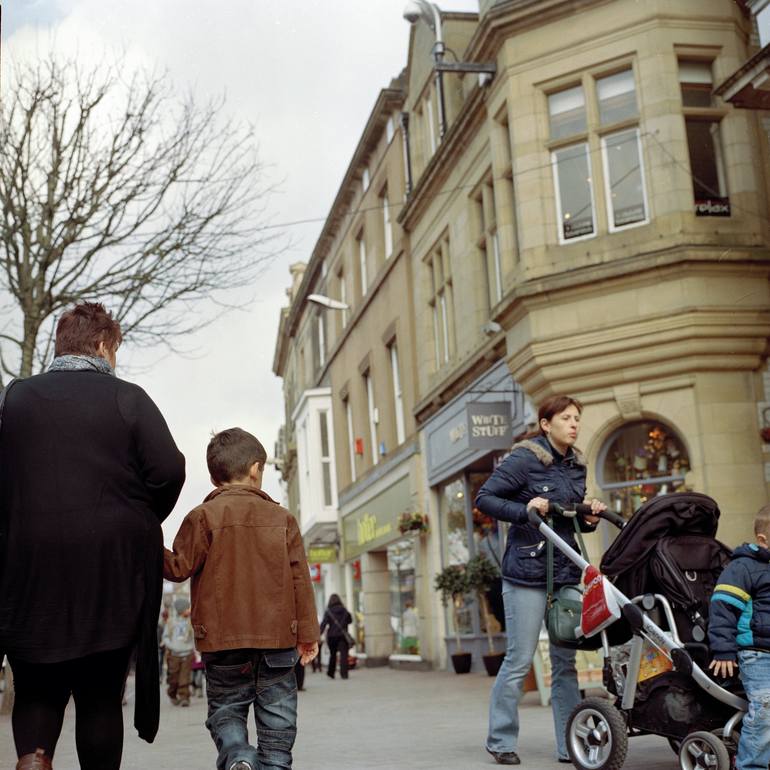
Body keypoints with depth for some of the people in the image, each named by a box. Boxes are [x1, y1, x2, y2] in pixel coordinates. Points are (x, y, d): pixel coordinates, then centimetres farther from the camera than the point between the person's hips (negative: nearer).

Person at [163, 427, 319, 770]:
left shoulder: (203, 517, -3)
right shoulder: (282, 518, 4)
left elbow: (179, 568, -6)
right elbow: (299, 578, 3)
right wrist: (307, 632, 7)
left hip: (223, 638, -1)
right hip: (277, 637, 1)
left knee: (225, 709, 11)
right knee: (277, 716, 10)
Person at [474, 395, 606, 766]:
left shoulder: (576, 465, 13)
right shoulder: (525, 458, -8)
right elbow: (485, 498, -10)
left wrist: (588, 519, 2)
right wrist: (525, 510, -22)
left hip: (567, 571, 7)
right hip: (528, 571, -7)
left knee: (566, 661, 8)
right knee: (519, 660, -3)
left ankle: (570, 745, 16)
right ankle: (501, 740, 11)